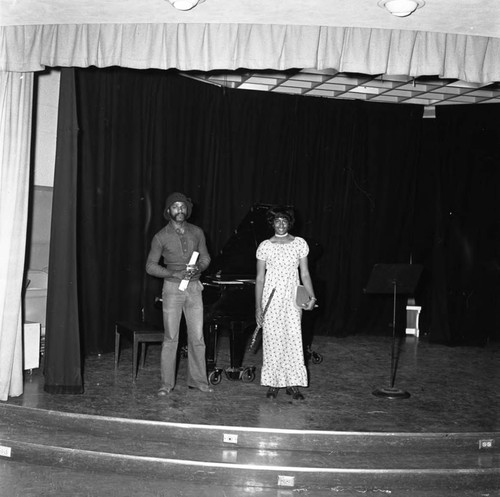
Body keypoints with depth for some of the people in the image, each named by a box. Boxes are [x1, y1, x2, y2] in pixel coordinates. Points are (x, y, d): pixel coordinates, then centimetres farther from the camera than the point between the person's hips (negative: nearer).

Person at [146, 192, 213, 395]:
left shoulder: (197, 232, 7)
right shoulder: (161, 236, -2)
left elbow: (205, 258, 13)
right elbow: (150, 266, -1)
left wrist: (197, 268, -10)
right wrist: (174, 273, -14)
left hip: (194, 288, 3)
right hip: (172, 288, -3)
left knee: (197, 337, 3)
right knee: (171, 337, -1)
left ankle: (197, 380, 15)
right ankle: (166, 383, 7)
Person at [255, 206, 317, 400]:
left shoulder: (300, 243, 5)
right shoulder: (265, 246, 1)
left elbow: (305, 274, 6)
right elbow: (260, 278, 2)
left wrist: (311, 296, -8)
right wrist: (258, 307, -2)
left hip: (292, 298, 1)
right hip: (271, 298, -1)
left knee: (294, 339, -4)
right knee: (272, 339, 0)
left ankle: (293, 384, 3)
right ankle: (273, 384, 10)